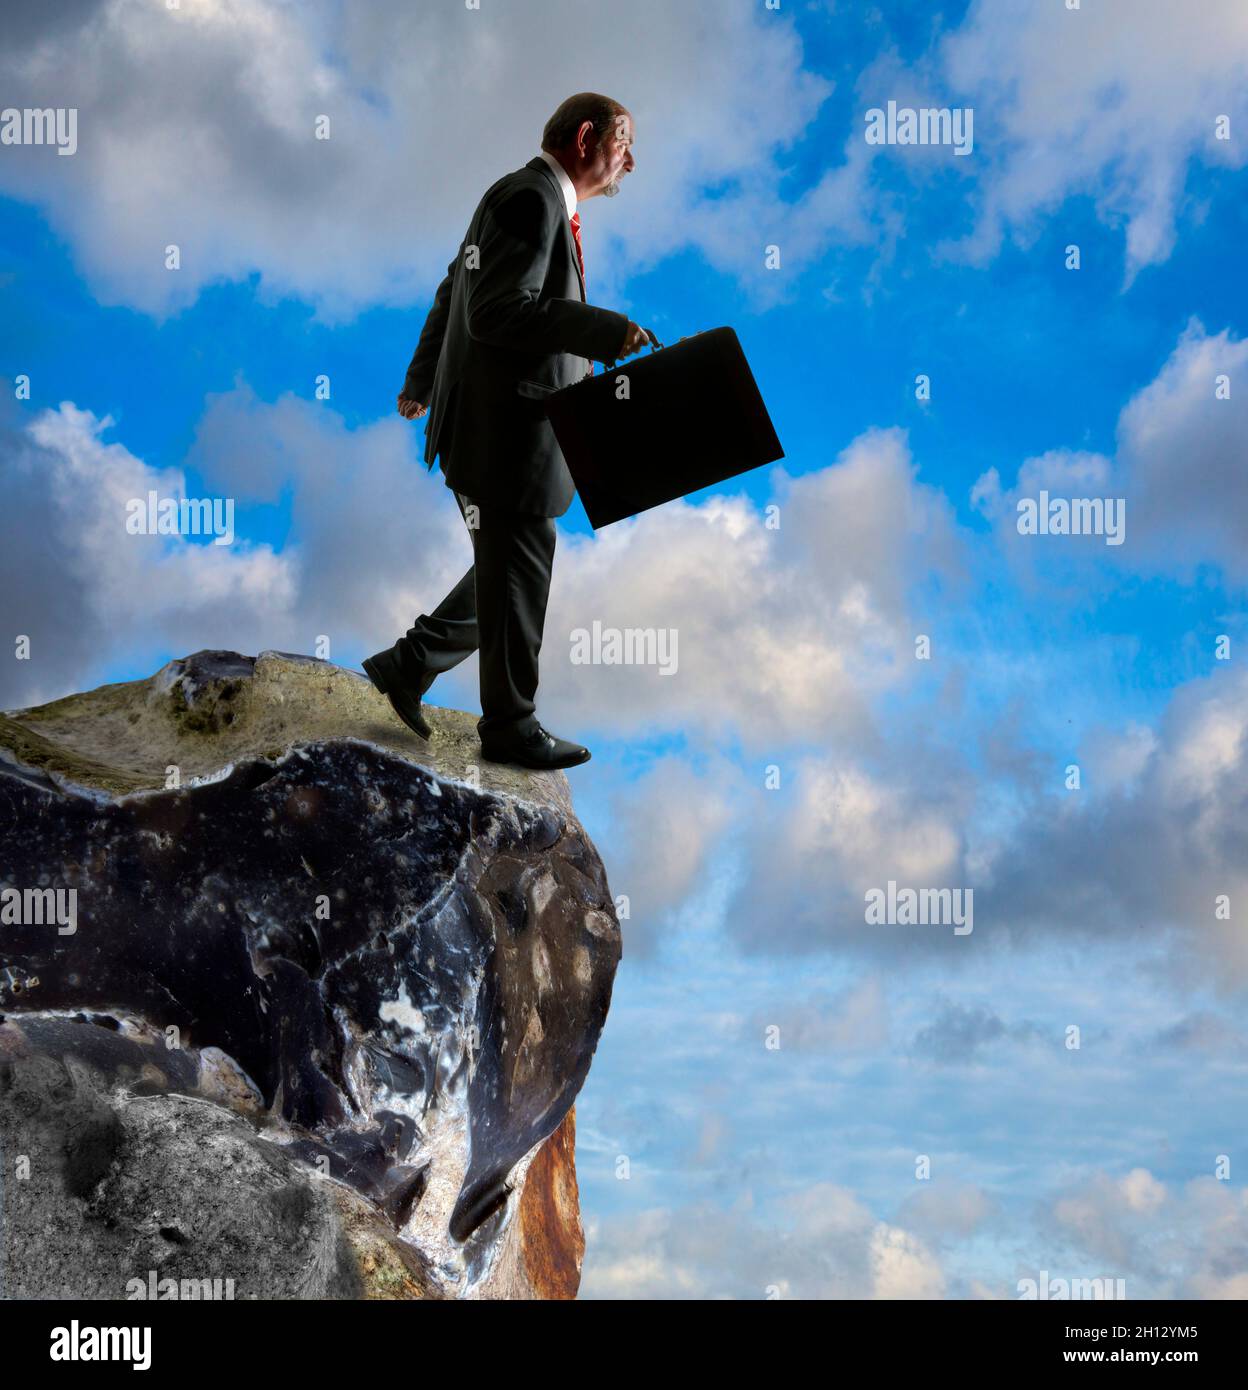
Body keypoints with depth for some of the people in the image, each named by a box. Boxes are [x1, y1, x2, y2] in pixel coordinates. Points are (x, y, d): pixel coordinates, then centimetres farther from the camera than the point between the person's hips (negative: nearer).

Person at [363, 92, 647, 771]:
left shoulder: (541, 200, 17)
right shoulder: (529, 198, -16)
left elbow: (454, 292, 26)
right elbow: (497, 311, -26)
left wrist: (422, 382, 36)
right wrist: (605, 331, -27)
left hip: (512, 427, 10)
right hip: (504, 429, -10)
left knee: (513, 571, 18)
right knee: (516, 576, 2)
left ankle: (408, 665, 25)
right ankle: (510, 726, 15)